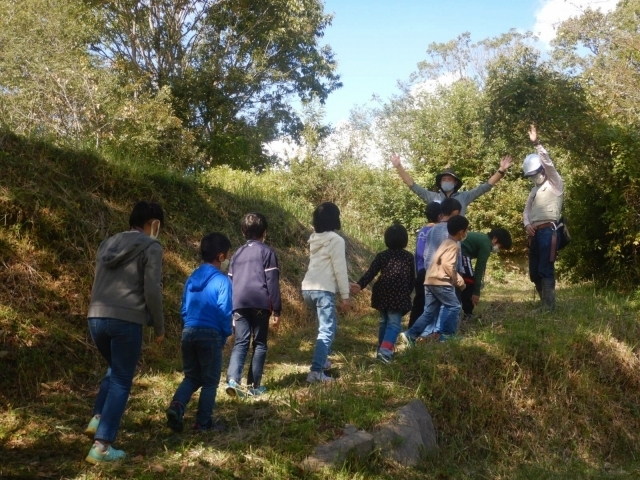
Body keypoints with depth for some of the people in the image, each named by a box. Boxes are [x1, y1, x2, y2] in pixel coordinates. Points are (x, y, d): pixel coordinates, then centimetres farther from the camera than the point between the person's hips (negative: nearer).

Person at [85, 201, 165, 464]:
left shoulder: (107, 243, 18)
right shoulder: (151, 247, -2)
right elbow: (152, 291, -8)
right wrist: (159, 327, 2)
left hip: (96, 318, 6)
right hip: (126, 321, -6)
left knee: (114, 370, 28)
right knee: (121, 381, 3)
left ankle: (97, 418, 14)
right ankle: (101, 446, 0)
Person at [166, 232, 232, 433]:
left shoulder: (192, 278, 10)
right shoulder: (221, 280, -9)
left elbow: (184, 308, 14)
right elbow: (224, 312, -10)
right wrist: (225, 335, 2)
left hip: (189, 332, 6)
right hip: (210, 334, -6)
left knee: (191, 377, 17)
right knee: (210, 380, 7)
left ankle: (176, 406, -6)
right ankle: (203, 422, 10)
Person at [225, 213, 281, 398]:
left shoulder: (237, 254, 21)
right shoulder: (267, 252, 6)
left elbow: (230, 282, 21)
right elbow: (272, 283, -1)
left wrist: (230, 309, 26)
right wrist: (277, 310, 1)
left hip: (238, 304, 4)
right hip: (260, 303, -3)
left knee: (240, 343, 3)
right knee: (260, 344, 7)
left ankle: (233, 379, -17)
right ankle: (254, 385, 6)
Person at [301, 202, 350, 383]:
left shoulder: (314, 238, 13)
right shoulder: (336, 240, -10)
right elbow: (340, 270, -10)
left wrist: (347, 286, 24)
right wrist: (345, 295, -2)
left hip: (308, 288, 8)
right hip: (323, 290, -8)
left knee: (327, 324, 26)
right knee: (327, 330, -6)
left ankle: (322, 360, 32)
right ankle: (316, 372, -14)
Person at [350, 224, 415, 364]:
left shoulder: (382, 255, 4)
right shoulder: (409, 257, 5)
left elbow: (371, 273, -10)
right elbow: (412, 278, 10)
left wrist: (360, 285, -17)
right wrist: (408, 292, 24)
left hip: (382, 295, 3)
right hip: (399, 295, -3)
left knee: (384, 321, 19)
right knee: (394, 324, -6)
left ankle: (381, 349, 26)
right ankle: (385, 351, -24)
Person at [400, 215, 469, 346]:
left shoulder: (447, 243, 22)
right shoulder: (454, 246, -9)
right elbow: (447, 265, -20)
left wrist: (458, 279, 23)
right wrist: (458, 281, -9)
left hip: (430, 280, 9)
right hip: (441, 281, -9)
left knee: (430, 312, 9)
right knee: (454, 306, 2)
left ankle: (411, 334, 2)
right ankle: (444, 334, 3)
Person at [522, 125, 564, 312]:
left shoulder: (555, 184, 2)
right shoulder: (534, 191, 25)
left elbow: (548, 163, -12)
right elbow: (526, 210, 22)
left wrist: (536, 144, -20)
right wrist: (527, 224, 0)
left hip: (549, 231, -8)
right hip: (535, 233, 8)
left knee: (545, 270, -13)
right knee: (534, 272, 10)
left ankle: (549, 308, -9)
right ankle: (546, 304, 23)